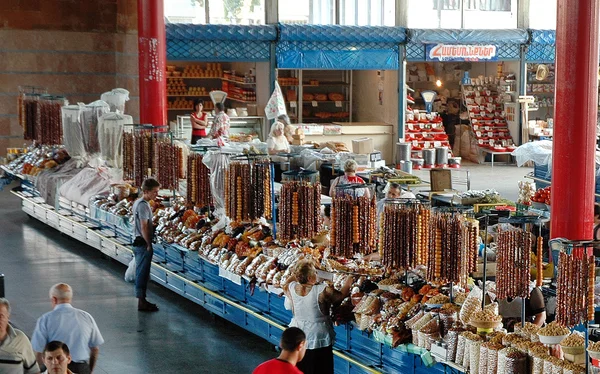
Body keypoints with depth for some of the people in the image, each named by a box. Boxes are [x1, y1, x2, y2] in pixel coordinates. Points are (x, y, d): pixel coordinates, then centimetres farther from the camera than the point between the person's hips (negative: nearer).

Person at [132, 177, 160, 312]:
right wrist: (149, 244, -15)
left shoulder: (138, 202, 13)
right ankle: (142, 302, 0)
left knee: (141, 273, 14)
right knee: (143, 273, -5)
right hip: (143, 243, -10)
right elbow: (144, 227, -21)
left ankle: (142, 300, 21)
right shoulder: (144, 205, -18)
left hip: (138, 242, 10)